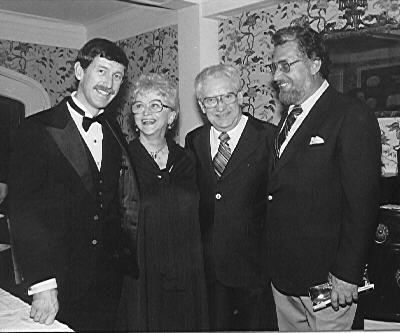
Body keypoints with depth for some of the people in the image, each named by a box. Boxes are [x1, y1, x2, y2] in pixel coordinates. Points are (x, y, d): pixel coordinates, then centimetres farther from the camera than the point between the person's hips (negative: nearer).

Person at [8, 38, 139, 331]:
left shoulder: (114, 130, 7)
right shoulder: (37, 130, -10)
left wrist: (119, 258, 0)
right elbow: (23, 209, -15)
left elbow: (113, 202, 10)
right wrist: (42, 284, -20)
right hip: (58, 283, -4)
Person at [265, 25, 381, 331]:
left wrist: (347, 274, -18)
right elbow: (280, 193, 12)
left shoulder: (353, 117, -12)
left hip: (326, 281, -7)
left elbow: (362, 203, -17)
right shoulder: (288, 119, 13)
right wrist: (275, 266, 9)